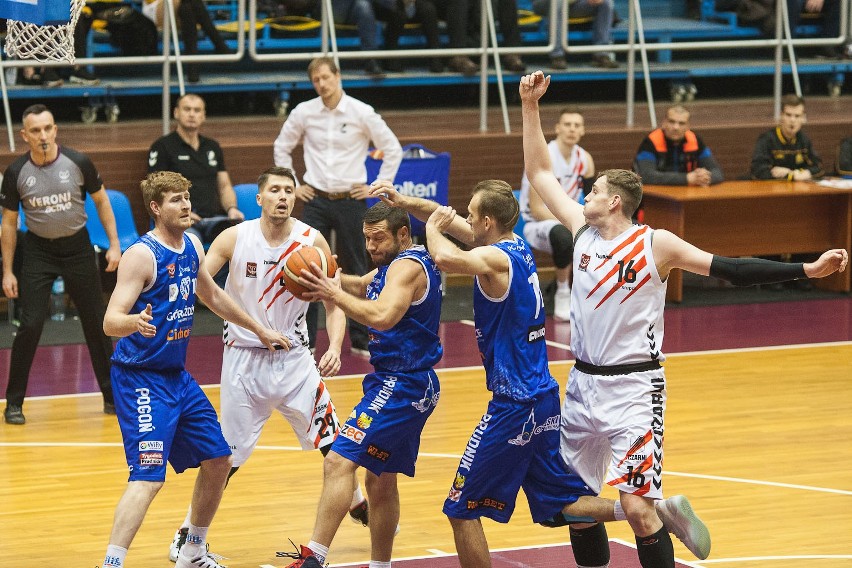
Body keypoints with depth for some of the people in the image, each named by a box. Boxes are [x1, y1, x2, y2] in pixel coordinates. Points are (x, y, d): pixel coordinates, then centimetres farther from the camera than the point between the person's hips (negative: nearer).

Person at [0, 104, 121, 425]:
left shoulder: (78, 163, -11)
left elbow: (101, 200, 4)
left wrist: (114, 244, -1)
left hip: (77, 248, 1)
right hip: (38, 251, -1)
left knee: (96, 322, 4)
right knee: (30, 325, -9)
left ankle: (112, 396, 18)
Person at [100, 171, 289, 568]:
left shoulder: (192, 246, 7)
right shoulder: (141, 255, -18)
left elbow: (213, 297, 26)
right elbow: (111, 321, -25)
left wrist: (259, 330, 32)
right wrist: (135, 322, -47)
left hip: (177, 375, 9)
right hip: (142, 379, -9)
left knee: (218, 460, 15)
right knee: (148, 477, -20)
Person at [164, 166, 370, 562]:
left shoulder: (312, 242, -6)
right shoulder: (234, 239, -11)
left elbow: (334, 305, -1)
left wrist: (334, 348, -18)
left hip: (294, 358, 2)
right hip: (244, 359, -2)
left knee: (334, 440, 4)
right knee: (226, 457, -2)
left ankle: (359, 506, 30)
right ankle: (188, 530, 14)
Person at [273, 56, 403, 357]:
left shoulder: (362, 113, -6)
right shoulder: (304, 112, 1)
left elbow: (393, 150, 3)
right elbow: (282, 147, 15)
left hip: (351, 200, -1)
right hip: (316, 200, 1)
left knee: (355, 271, 6)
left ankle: (360, 340, 15)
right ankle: (305, 340, 4)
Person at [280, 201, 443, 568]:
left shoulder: (406, 266, -15)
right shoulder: (397, 263, 15)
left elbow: (382, 316, -31)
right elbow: (365, 286, 27)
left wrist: (335, 294, -23)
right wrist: (336, 282, 5)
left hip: (401, 387, -11)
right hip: (402, 384, 11)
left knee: (339, 462, -19)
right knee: (380, 481, 18)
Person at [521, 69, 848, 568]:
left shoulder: (656, 244, -9)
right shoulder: (583, 232, 5)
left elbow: (730, 269, -9)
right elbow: (540, 172, 12)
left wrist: (807, 270, -16)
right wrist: (530, 105, 7)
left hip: (634, 388, -6)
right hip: (584, 382, 6)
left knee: (637, 508, -14)